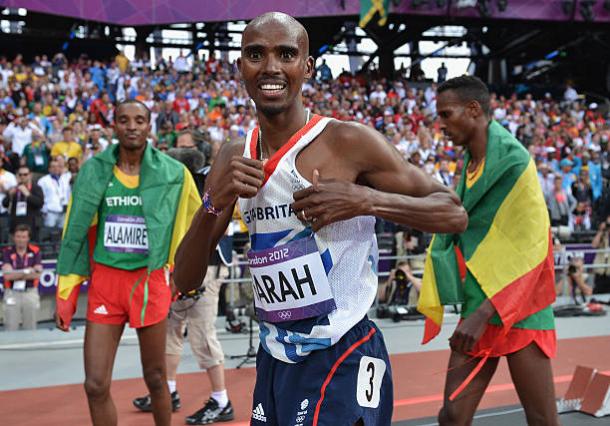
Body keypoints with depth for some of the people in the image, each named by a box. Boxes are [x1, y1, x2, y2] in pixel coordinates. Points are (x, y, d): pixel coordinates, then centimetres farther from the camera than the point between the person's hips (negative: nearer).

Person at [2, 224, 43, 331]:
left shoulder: (35, 251, 1)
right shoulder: (7, 252, 0)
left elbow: (37, 274, -8)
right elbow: (7, 275, -11)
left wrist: (16, 275, -10)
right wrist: (27, 271, -9)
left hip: (30, 293, 1)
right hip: (12, 294, -1)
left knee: (30, 329, 7)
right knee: (10, 329, 0)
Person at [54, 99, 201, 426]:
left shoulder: (174, 173, -4)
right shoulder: (93, 170, 0)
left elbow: (193, 224, 9)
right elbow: (75, 233, 4)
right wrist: (65, 293, 2)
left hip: (151, 282, -1)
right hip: (104, 281, 1)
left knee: (155, 379, 11)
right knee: (96, 386, 0)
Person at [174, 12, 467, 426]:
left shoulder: (349, 141, -13)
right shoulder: (234, 158, 4)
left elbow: (454, 214, -8)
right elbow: (185, 281, 3)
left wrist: (367, 200, -24)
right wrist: (214, 202, -15)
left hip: (342, 361, -5)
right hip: (274, 360, 6)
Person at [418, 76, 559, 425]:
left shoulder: (513, 160, -11)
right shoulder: (469, 166, 11)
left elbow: (526, 248, -17)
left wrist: (483, 313, -23)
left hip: (518, 310, -6)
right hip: (477, 309, 7)